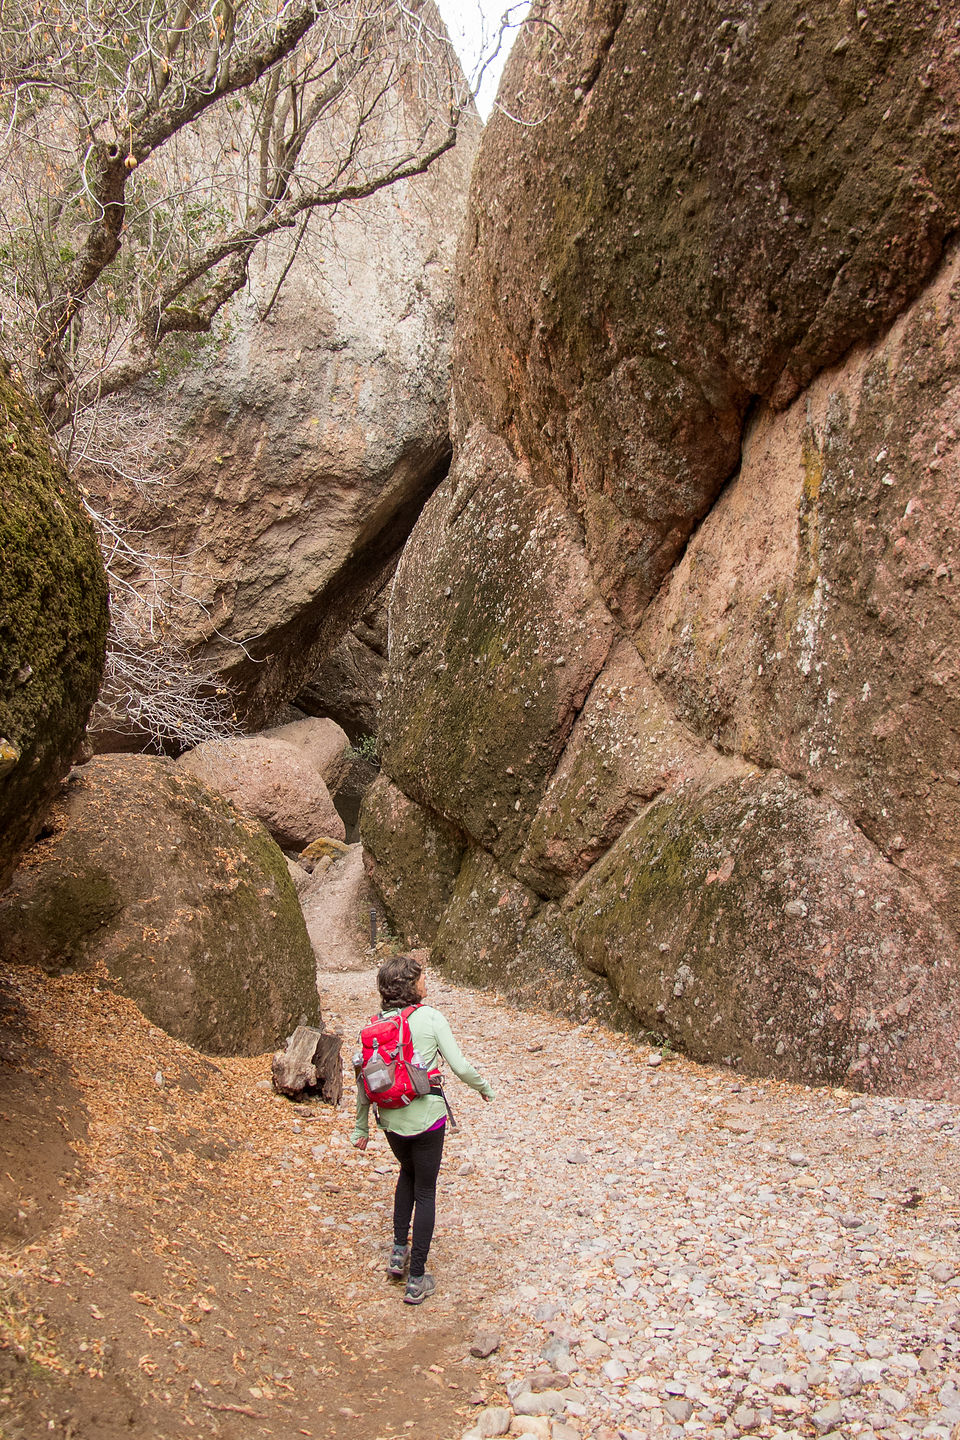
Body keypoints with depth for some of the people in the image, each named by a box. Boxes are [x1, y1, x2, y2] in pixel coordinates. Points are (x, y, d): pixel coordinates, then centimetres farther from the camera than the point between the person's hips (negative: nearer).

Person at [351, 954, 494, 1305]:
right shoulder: (430, 1017, -15)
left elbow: (364, 1079, 1)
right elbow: (459, 1066, -13)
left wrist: (361, 1127, 13)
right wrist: (485, 1088, 7)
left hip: (390, 1119, 4)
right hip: (426, 1118, -4)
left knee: (407, 1174, 30)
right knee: (425, 1191, 11)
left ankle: (399, 1250, 29)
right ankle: (417, 1280, 15)